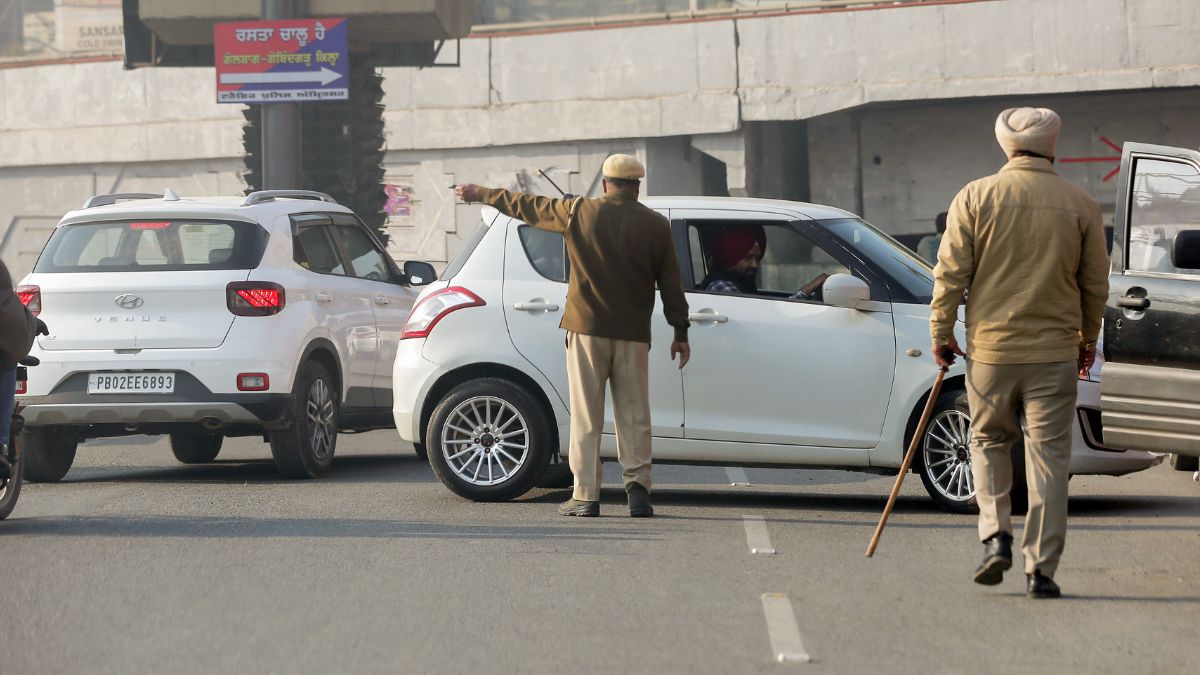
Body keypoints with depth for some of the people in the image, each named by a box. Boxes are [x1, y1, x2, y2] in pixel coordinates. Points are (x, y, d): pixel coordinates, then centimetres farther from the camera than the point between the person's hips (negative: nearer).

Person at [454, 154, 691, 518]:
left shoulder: (580, 213, -1)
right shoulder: (656, 225, 1)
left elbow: (525, 206, 10)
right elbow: (671, 285, 4)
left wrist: (480, 194, 23)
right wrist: (680, 333, 12)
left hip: (587, 329, -1)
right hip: (633, 335, 1)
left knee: (586, 419, 2)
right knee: (634, 417, 6)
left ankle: (586, 496, 0)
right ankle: (637, 488, -3)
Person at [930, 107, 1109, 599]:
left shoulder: (975, 198, -3)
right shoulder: (1081, 205, 0)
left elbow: (951, 272, -3)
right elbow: (1095, 283, 7)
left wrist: (941, 332, 7)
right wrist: (1089, 339, 20)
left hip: (990, 346, 0)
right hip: (1056, 351, 0)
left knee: (988, 442, 18)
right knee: (1049, 456, 3)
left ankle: (995, 536, 1)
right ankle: (1040, 569, 0)